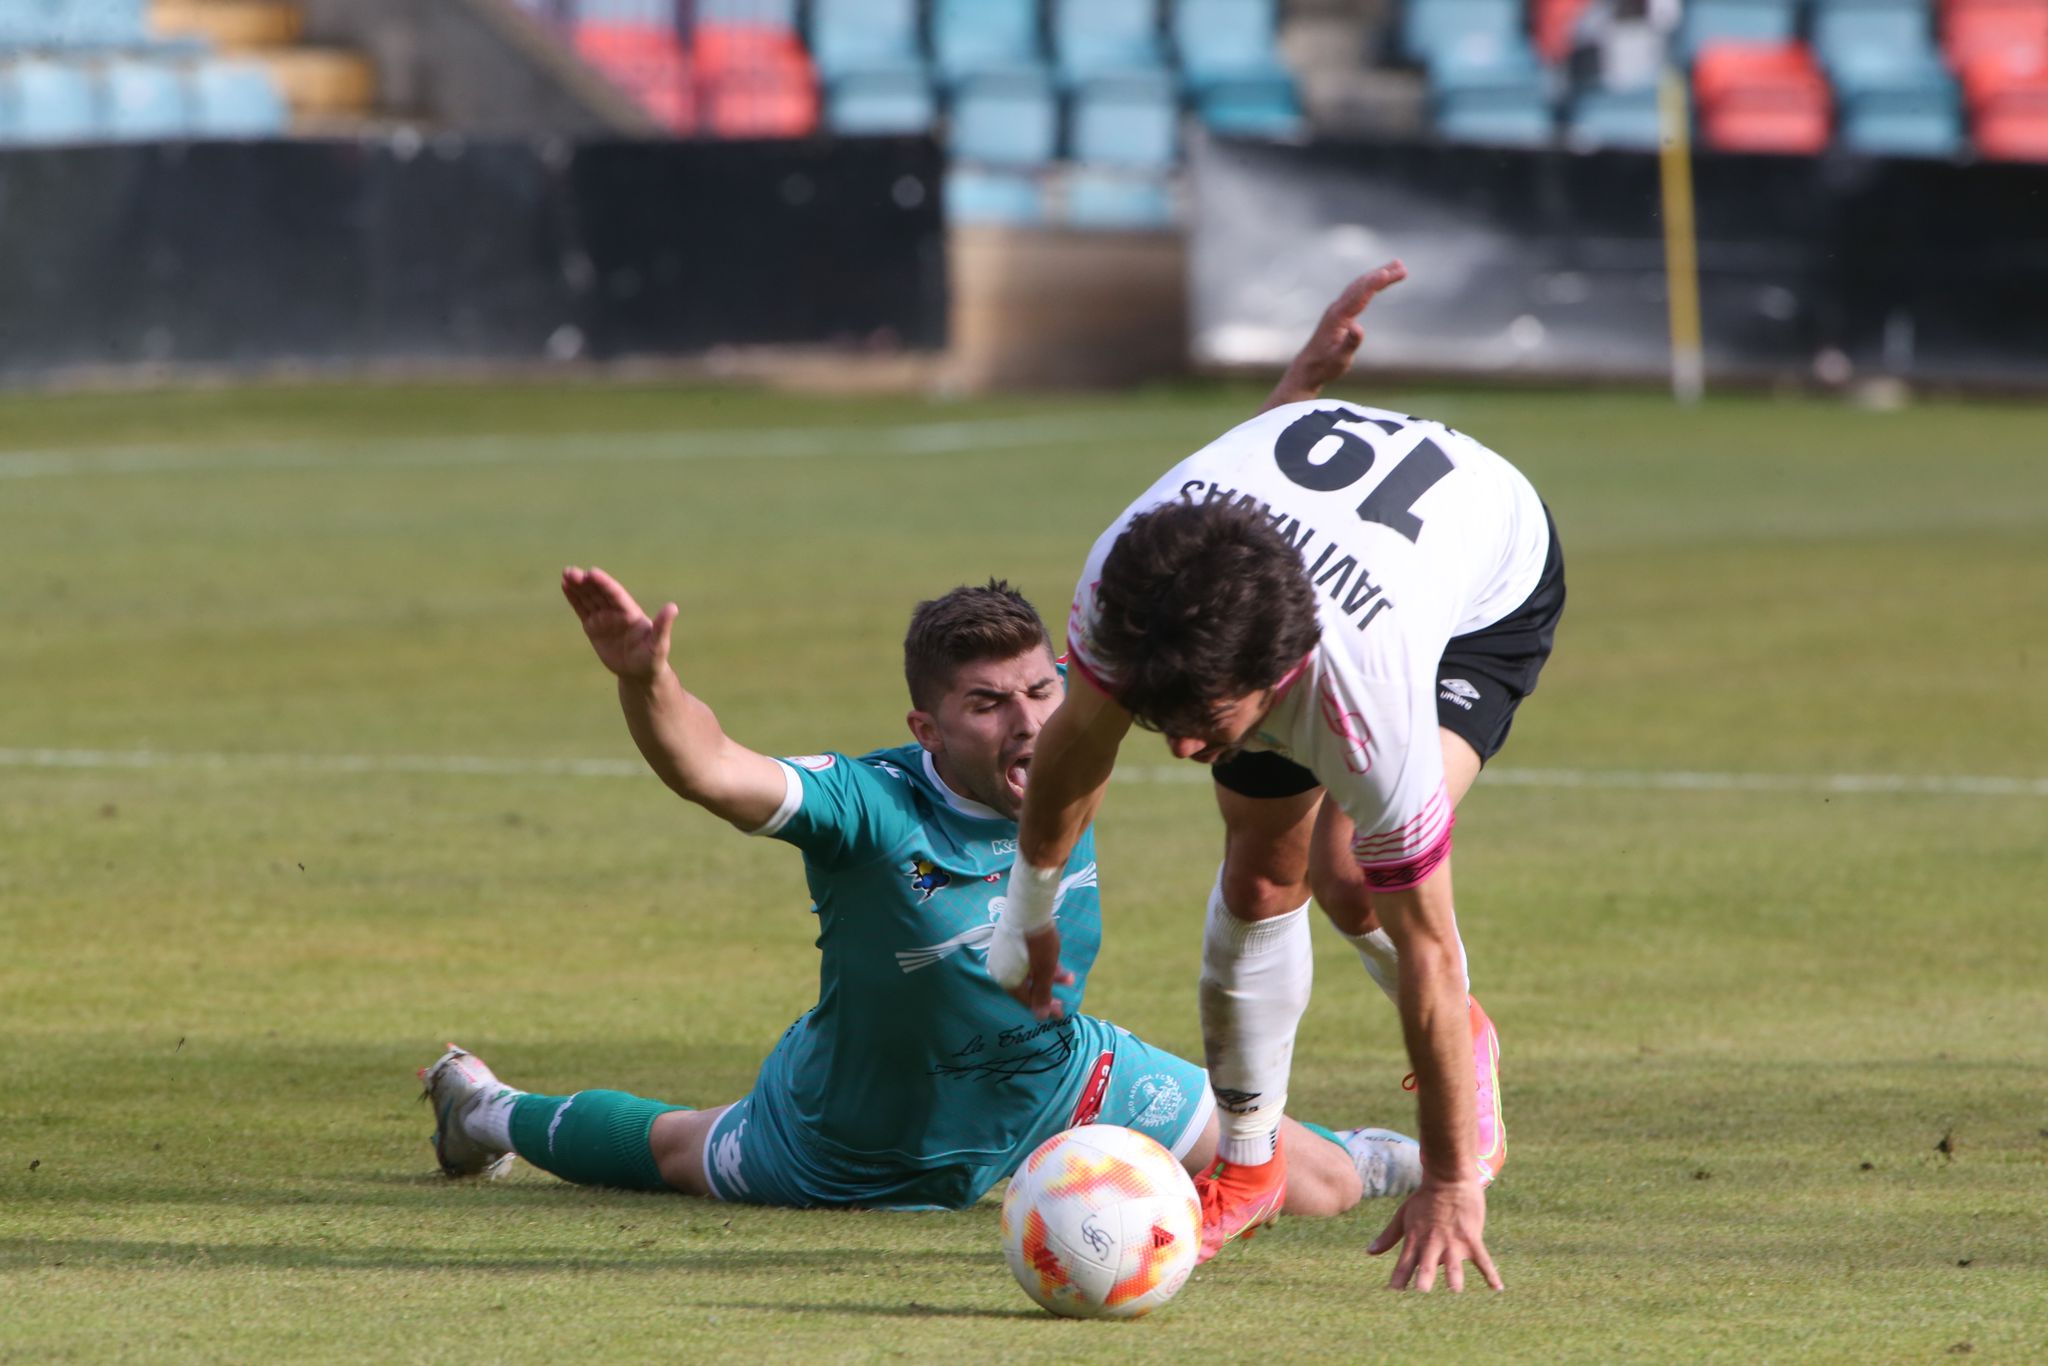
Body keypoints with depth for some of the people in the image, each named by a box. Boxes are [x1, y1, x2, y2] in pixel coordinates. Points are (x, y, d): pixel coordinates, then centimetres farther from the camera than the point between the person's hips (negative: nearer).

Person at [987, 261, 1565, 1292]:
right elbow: (1080, 732, -11)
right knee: (1261, 871, 1)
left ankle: (1467, 1048, 7)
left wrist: (1452, 1182, -26)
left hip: (1494, 580, -4)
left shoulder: (1367, 691, -47)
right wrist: (1029, 907, 5)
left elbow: (1426, 941, -35)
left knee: (1354, 875, -24)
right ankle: (1248, 1160, 23)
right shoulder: (1124, 570, -38)